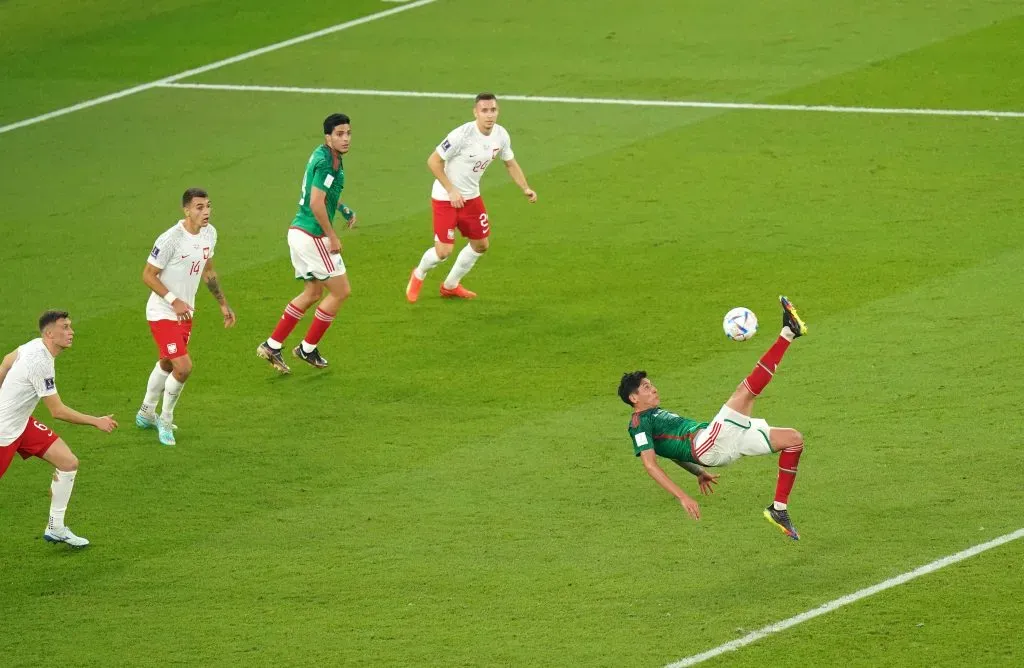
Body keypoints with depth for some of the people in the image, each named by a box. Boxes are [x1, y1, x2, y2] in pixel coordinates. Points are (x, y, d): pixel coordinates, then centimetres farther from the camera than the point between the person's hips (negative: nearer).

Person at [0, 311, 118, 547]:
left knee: (68, 462, -1)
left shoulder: (35, 346, -1)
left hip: (22, 422, 9)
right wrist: (96, 421, -17)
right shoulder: (41, 363, -28)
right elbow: (58, 412, -24)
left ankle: (55, 528, 7)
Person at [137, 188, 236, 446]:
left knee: (166, 364, 22)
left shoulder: (209, 233, 0)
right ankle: (165, 420, 7)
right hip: (163, 313, -8)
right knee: (183, 367, -14)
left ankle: (146, 414, 41)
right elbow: (148, 275, -18)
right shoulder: (170, 240, -25)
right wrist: (174, 301, -24)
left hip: (185, 312, 8)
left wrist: (223, 304, 16)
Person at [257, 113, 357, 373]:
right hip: (312, 235, -10)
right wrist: (332, 237, -19)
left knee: (313, 293, 21)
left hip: (299, 232, 10)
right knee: (340, 291, 2)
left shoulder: (328, 156, 12)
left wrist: (344, 209, 20)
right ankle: (308, 348, 11)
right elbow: (316, 203, -26)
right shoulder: (325, 162, -20)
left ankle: (272, 345, 21)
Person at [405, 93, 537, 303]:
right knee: (444, 251, -10)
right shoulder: (462, 135, -27)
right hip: (445, 198, -7)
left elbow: (510, 163, 12)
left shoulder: (501, 135, -6)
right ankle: (418, 276, 23)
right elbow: (433, 161, -20)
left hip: (471, 197, 7)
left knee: (481, 245, 13)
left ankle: (450, 286, 34)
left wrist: (525, 188, -1)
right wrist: (451, 191, -23)